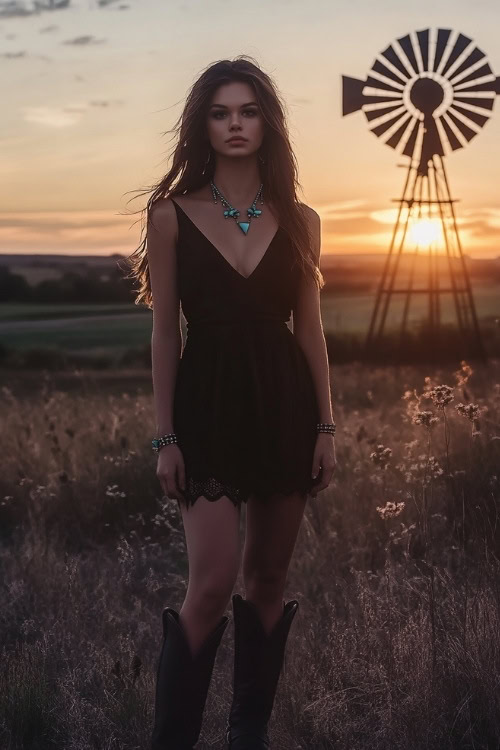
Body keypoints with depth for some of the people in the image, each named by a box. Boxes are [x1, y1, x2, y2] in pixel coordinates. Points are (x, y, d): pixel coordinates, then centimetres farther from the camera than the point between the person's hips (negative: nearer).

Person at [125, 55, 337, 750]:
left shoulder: (298, 220, 5)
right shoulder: (173, 215, -1)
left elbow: (310, 328, 8)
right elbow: (165, 332, -1)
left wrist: (326, 426, 4)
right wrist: (164, 437, -4)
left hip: (285, 405, 3)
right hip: (208, 405, -3)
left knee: (268, 578, 9)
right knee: (213, 584, -11)